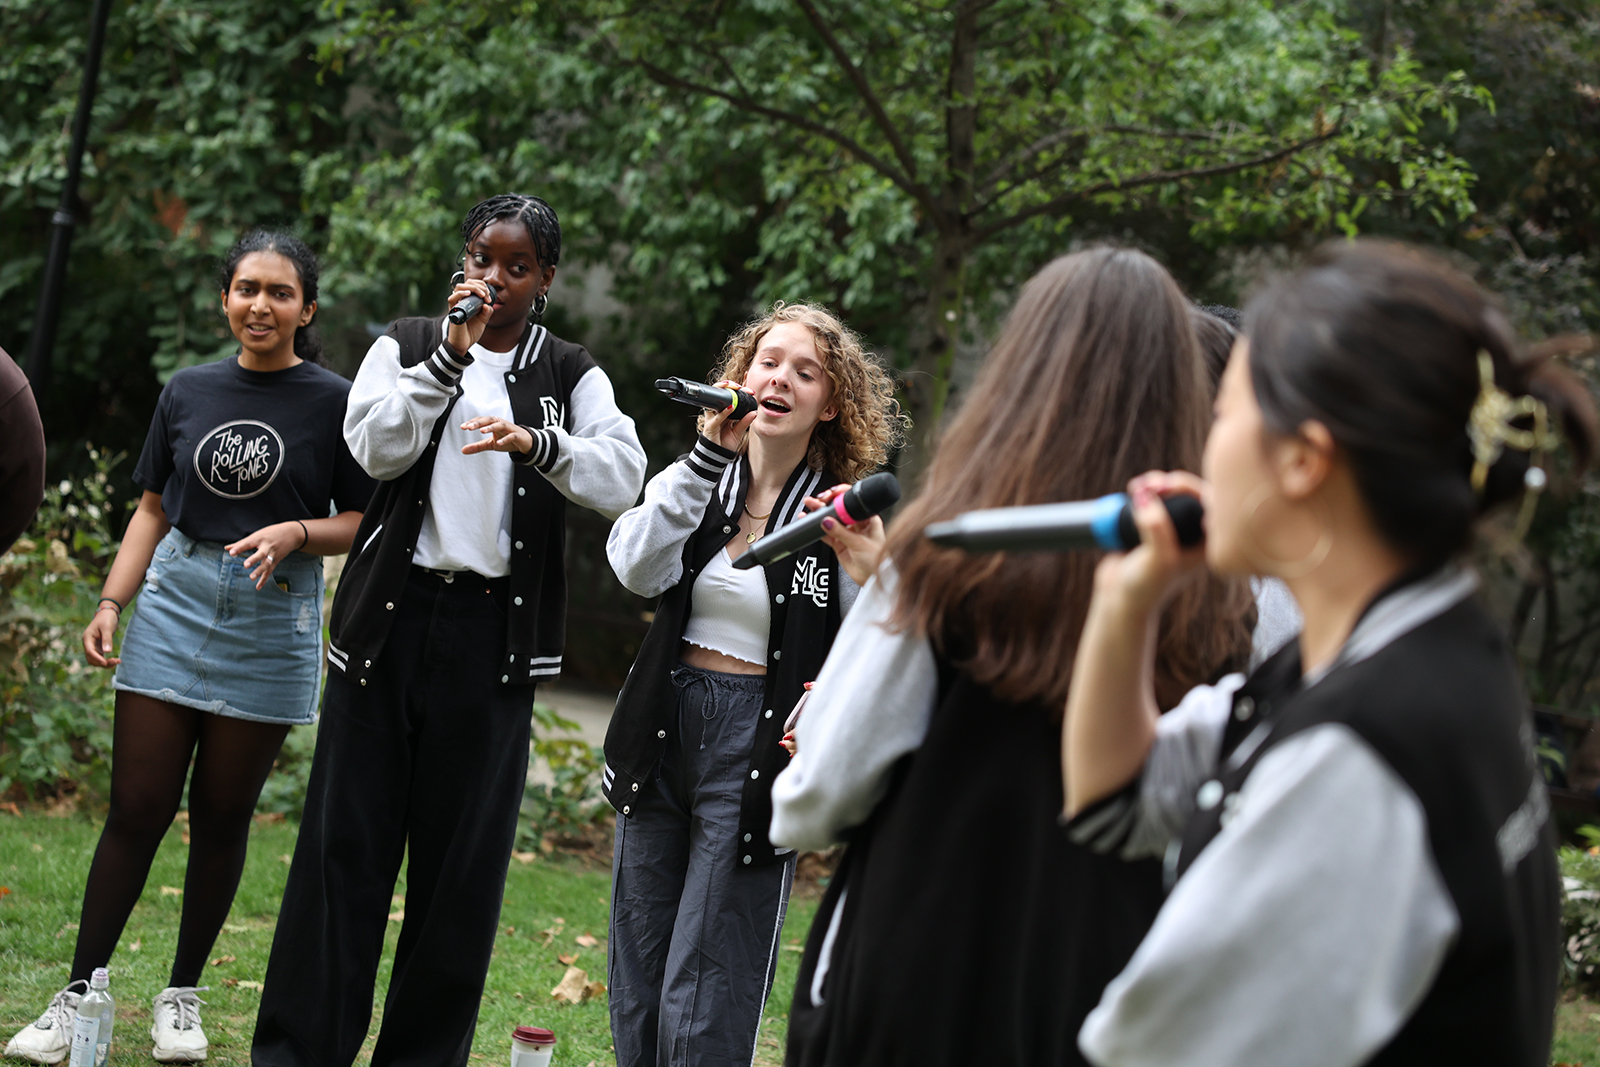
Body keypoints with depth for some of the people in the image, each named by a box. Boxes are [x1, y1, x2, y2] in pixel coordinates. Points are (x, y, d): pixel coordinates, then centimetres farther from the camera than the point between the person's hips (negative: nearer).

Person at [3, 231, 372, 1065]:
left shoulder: (333, 402, -1)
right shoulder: (189, 391, 8)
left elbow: (364, 521, 1)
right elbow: (153, 508, 13)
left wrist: (298, 532, -17)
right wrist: (111, 602, 3)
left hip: (271, 621, -2)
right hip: (175, 601, 2)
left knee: (222, 815, 5)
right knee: (136, 807, -1)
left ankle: (183, 995, 18)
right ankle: (78, 994, 5)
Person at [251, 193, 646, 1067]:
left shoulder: (570, 376, 9)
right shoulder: (406, 345, 10)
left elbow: (624, 478, -7)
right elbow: (373, 448, -5)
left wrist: (535, 443, -24)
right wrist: (451, 356, -13)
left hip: (493, 633, 0)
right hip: (390, 616, 0)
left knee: (463, 851, 1)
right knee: (346, 836, -1)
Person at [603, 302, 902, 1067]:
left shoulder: (843, 517, -4)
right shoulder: (692, 484, 5)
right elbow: (639, 567, -15)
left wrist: (870, 579, -26)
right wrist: (709, 457, -20)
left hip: (757, 755, -4)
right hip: (664, 735, 4)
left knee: (703, 1003, -5)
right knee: (636, 984, 12)